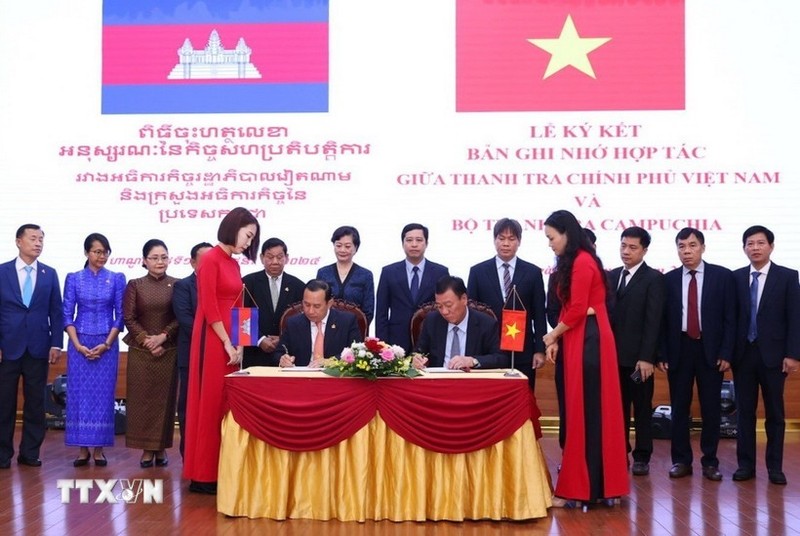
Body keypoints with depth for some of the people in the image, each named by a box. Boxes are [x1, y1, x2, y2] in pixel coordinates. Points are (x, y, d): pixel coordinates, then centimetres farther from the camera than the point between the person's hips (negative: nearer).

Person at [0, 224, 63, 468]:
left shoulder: (50, 274, 7)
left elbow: (56, 312, 6)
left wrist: (56, 344, -1)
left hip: (38, 348, 2)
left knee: (35, 402, 5)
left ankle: (30, 452, 14)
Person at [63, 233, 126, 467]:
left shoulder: (117, 279, 2)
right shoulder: (74, 279, 3)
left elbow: (120, 315, 1)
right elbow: (67, 314, 2)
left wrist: (106, 344, -9)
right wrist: (78, 344, -9)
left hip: (107, 345, 0)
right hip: (79, 344, 0)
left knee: (103, 394, 1)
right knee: (79, 393, 1)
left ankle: (99, 449, 8)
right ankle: (83, 449, 7)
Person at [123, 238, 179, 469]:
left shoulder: (177, 285, 3)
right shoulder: (135, 285, 4)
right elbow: (129, 318, 0)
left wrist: (163, 337, -13)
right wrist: (146, 340, -10)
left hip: (168, 350, 0)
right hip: (140, 350, 0)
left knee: (164, 398, 2)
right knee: (142, 398, 1)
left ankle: (161, 448, 10)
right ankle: (146, 449, 8)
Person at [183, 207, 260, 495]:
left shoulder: (233, 264, 14)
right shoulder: (211, 260, -10)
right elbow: (209, 309, -14)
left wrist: (238, 344, 3)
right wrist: (227, 344, -12)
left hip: (229, 342, 8)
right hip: (212, 339, -8)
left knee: (225, 404, 8)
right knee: (209, 403, -4)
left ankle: (220, 470, 13)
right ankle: (202, 475, 2)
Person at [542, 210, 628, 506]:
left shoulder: (581, 262, -14)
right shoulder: (574, 262, 17)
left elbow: (577, 310, -17)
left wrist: (552, 335, -3)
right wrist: (556, 340, 6)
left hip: (587, 341, -10)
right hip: (579, 340, 10)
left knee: (585, 412, -4)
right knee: (583, 411, 11)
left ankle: (581, 489, 2)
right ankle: (596, 485, 16)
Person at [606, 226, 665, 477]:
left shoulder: (653, 278, -4)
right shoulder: (612, 276, 12)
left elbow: (653, 320, -11)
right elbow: (607, 313, 11)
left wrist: (647, 357, -16)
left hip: (638, 356, -5)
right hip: (613, 353, 5)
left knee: (642, 407, 5)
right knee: (618, 406, 9)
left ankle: (642, 457, 12)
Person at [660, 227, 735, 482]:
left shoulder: (722, 276, 0)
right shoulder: (669, 279, 4)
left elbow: (730, 317, -1)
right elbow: (663, 319, 4)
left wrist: (726, 353, -8)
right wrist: (662, 354, -3)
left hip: (710, 350, -1)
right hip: (679, 349, 1)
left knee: (711, 408, 4)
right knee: (679, 407, 5)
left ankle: (710, 461, 14)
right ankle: (681, 460, 13)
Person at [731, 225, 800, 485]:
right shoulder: (735, 278, 6)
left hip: (772, 354, -2)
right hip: (743, 354, 2)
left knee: (775, 412, 5)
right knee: (744, 411, 5)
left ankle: (775, 466, 12)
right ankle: (746, 464, 12)